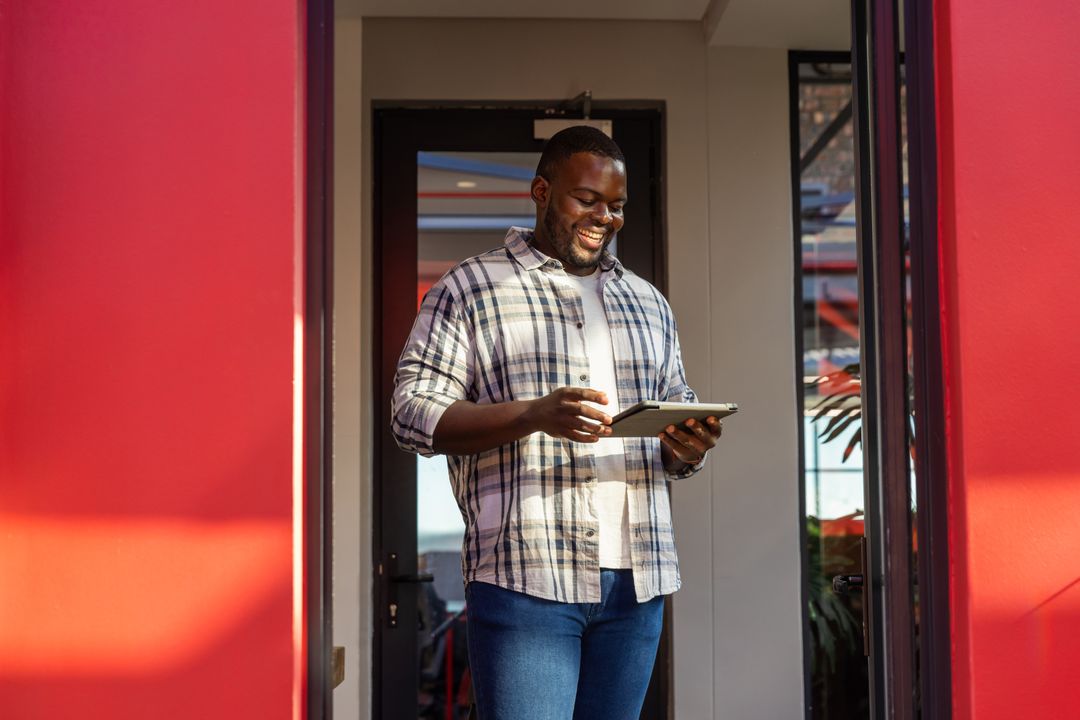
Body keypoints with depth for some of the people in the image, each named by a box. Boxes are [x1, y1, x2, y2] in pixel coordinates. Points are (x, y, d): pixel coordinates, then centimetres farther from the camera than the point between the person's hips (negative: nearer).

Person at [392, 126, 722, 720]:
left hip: (636, 580, 5)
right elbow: (414, 414, -5)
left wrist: (687, 449, -2)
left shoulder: (648, 303, 21)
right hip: (525, 576, -5)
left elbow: (678, 408, 24)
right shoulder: (467, 290, 4)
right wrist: (535, 415, -20)